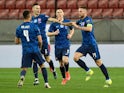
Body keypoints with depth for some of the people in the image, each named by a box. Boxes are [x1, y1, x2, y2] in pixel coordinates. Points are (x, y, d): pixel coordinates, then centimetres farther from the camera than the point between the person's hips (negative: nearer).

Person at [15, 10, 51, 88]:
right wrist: (39, 46, 16)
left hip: (25, 51, 2)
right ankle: (46, 83, 10)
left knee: (24, 68, 6)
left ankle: (22, 77, -28)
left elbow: (16, 41, 12)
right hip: (35, 50, -2)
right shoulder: (34, 26, -5)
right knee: (42, 65, 15)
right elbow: (40, 41, -5)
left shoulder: (19, 28, 4)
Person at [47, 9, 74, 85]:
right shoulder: (54, 24, 0)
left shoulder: (67, 22, 4)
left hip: (66, 45, -1)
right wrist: (54, 33, -16)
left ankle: (67, 72, 9)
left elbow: (72, 29, 21)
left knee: (65, 60, -20)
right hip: (58, 45, 1)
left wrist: (70, 35, 2)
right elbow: (48, 34, 3)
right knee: (61, 63, 6)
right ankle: (64, 78, 23)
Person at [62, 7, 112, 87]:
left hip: (91, 44, -8)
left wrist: (77, 27, -26)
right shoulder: (81, 21, 13)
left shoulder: (88, 19, -13)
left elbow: (89, 28, -30)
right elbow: (72, 23, 29)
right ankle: (88, 71, 4)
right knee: (75, 57, -11)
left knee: (98, 62, -3)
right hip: (84, 44, 8)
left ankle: (108, 80, 6)